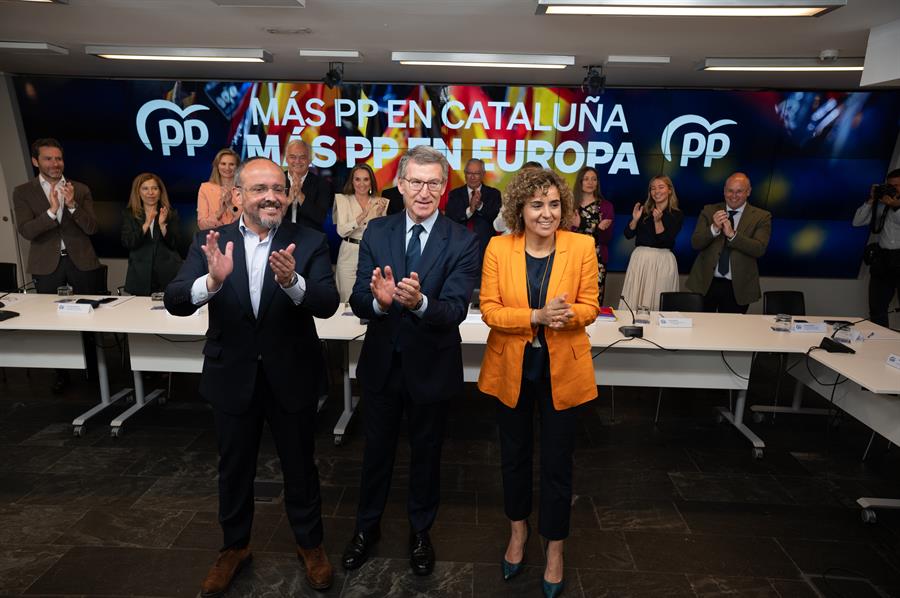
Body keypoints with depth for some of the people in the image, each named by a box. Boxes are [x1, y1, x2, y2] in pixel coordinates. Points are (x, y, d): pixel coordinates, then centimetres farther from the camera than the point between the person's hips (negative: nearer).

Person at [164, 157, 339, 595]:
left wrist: (292, 281, -39)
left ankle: (310, 543, 41)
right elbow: (175, 302, -14)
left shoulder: (308, 242, -8)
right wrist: (212, 279, -34)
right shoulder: (210, 241, -4)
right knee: (234, 469, 20)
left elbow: (328, 304, -19)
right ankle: (234, 546, 45)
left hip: (291, 378, -1)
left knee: (299, 466, 17)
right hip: (232, 378, 2)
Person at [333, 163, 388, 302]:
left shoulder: (380, 202, 4)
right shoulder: (343, 199, 1)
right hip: (349, 254, -1)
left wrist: (379, 214, -17)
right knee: (347, 300, 4)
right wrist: (363, 215, -24)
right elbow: (341, 231, -13)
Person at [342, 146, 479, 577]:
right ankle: (367, 526, 46)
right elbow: (358, 301, -12)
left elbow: (455, 310, -23)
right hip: (382, 362, 2)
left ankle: (420, 531, 44)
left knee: (426, 452, 19)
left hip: (431, 366, -2)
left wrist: (419, 301, -44)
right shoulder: (376, 232, -5)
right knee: (377, 448, 20)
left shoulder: (462, 242, -13)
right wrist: (379, 300, -35)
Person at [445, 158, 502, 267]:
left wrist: (480, 206, -20)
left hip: (485, 247, 0)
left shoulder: (493, 194, 7)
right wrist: (469, 210, -21)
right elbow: (449, 218, -5)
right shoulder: (455, 194, 8)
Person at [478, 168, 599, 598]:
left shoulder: (582, 247, -8)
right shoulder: (499, 248, -8)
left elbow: (589, 307, -5)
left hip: (562, 369, -1)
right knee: (514, 455, 19)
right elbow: (489, 310, -11)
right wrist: (537, 316, -25)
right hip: (511, 368, 1)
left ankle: (555, 545, 36)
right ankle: (518, 528, 46)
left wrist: (567, 314, -27)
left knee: (557, 462, 11)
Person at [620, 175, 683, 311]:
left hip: (663, 261, -1)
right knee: (634, 299, 2)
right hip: (640, 258, 2)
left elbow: (666, 241, -9)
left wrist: (658, 221, -17)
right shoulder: (643, 210, 5)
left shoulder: (677, 215, 1)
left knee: (657, 301, 1)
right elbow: (628, 235, 3)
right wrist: (635, 220, -12)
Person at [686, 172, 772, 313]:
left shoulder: (761, 217, 1)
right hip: (705, 283, 1)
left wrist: (732, 234, -24)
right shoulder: (709, 211, 6)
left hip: (737, 288, -1)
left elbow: (759, 249, -12)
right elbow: (695, 243, -3)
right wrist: (714, 228, -20)